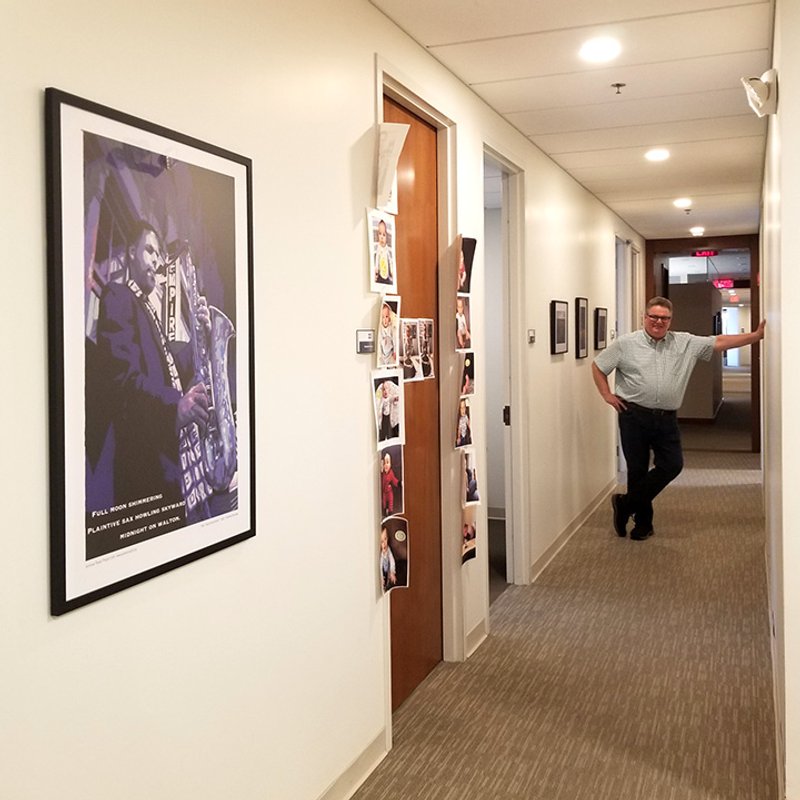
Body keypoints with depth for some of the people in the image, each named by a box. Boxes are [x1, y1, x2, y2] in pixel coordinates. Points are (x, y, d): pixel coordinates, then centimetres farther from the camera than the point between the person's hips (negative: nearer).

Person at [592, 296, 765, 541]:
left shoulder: (686, 343, 6)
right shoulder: (626, 343, -1)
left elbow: (719, 342, 2)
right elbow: (598, 366, 6)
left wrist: (756, 336, -5)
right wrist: (608, 396, -1)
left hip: (667, 419, 3)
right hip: (634, 416, -3)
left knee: (672, 465, -3)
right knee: (638, 469, 3)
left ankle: (625, 504, 11)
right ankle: (643, 523, 19)